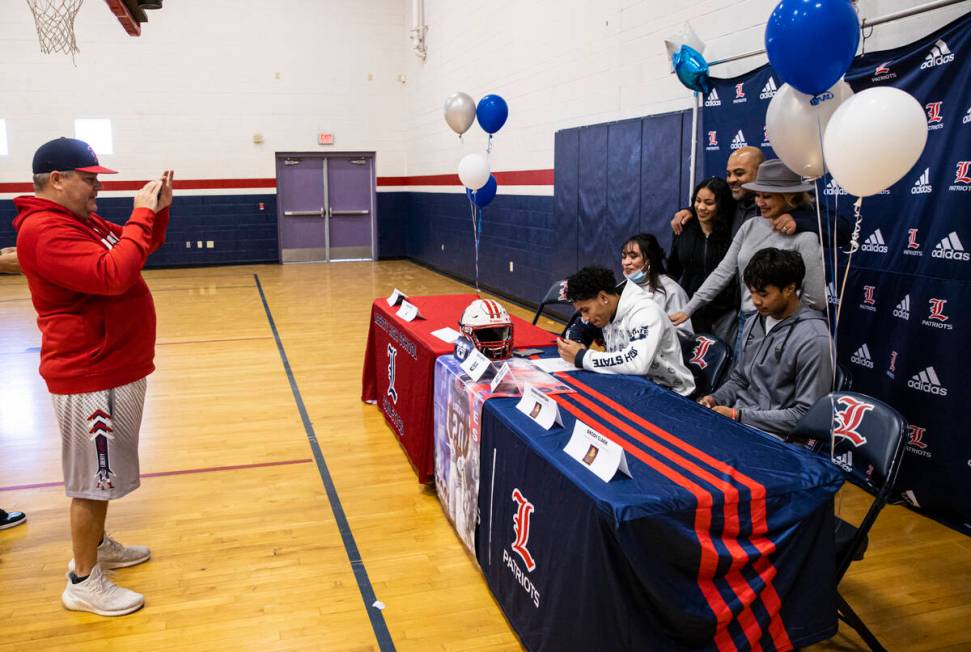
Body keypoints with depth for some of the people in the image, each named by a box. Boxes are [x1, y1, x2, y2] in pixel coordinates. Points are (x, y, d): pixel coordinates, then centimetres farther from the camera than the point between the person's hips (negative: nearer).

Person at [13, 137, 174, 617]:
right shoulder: (45, 231, -20)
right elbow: (113, 274, -32)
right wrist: (141, 215, -23)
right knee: (93, 477, -1)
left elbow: (139, 248, 21)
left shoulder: (82, 221, 12)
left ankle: (96, 545, 36)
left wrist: (158, 210, 4)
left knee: (103, 471, 21)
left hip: (113, 367, 10)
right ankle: (83, 581, 11)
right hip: (89, 375, -10)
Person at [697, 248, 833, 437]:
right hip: (737, 418, 7)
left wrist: (739, 415, -19)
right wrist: (716, 399, -1)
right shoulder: (754, 323, 8)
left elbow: (806, 415, -17)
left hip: (771, 434, -7)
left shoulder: (813, 339, -17)